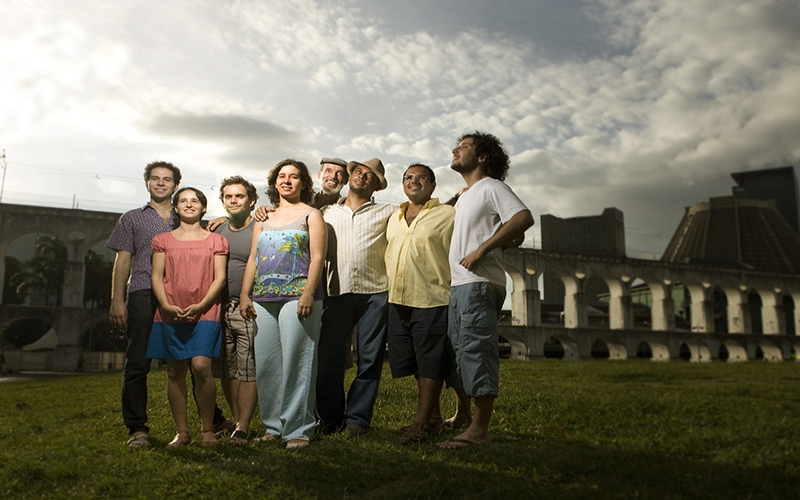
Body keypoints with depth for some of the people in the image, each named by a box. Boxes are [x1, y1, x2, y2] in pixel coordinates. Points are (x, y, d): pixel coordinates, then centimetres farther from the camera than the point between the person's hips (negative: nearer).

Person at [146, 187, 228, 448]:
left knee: (201, 366, -15)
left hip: (205, 312, -2)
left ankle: (208, 430, -2)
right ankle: (182, 432, 13)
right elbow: (156, 276, 8)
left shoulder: (216, 240, 11)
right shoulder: (163, 240, 14)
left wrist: (201, 305, -11)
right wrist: (166, 305, -9)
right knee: (175, 372, 3)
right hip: (169, 315, 2)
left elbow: (220, 277, 3)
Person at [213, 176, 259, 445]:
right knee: (227, 371, 9)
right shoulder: (216, 232, 15)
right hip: (221, 309, 6)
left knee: (248, 371, -5)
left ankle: (243, 428, 1)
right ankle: (236, 421, 20)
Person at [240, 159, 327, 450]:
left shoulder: (311, 214, 7)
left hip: (297, 295, -5)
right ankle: (273, 426, 16)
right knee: (266, 364, 5)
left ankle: (298, 429, -1)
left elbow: (317, 257, -3)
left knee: (296, 362, -7)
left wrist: (308, 294, -15)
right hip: (263, 299, 5)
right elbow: (252, 259, 19)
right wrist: (245, 295, 8)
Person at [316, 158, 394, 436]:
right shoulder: (327, 213, 19)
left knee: (369, 358, 1)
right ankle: (330, 417, 13)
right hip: (338, 292, 1)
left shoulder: (387, 213, 13)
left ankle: (357, 418, 12)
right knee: (329, 356, 0)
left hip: (375, 292, -1)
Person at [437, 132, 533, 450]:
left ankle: (480, 429, -9)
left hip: (478, 284, -10)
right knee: (458, 353, 12)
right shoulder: (464, 197, 25)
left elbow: (524, 218, -19)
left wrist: (482, 249, -22)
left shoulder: (491, 187, -3)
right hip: (459, 285, 10)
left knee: (477, 351, -12)